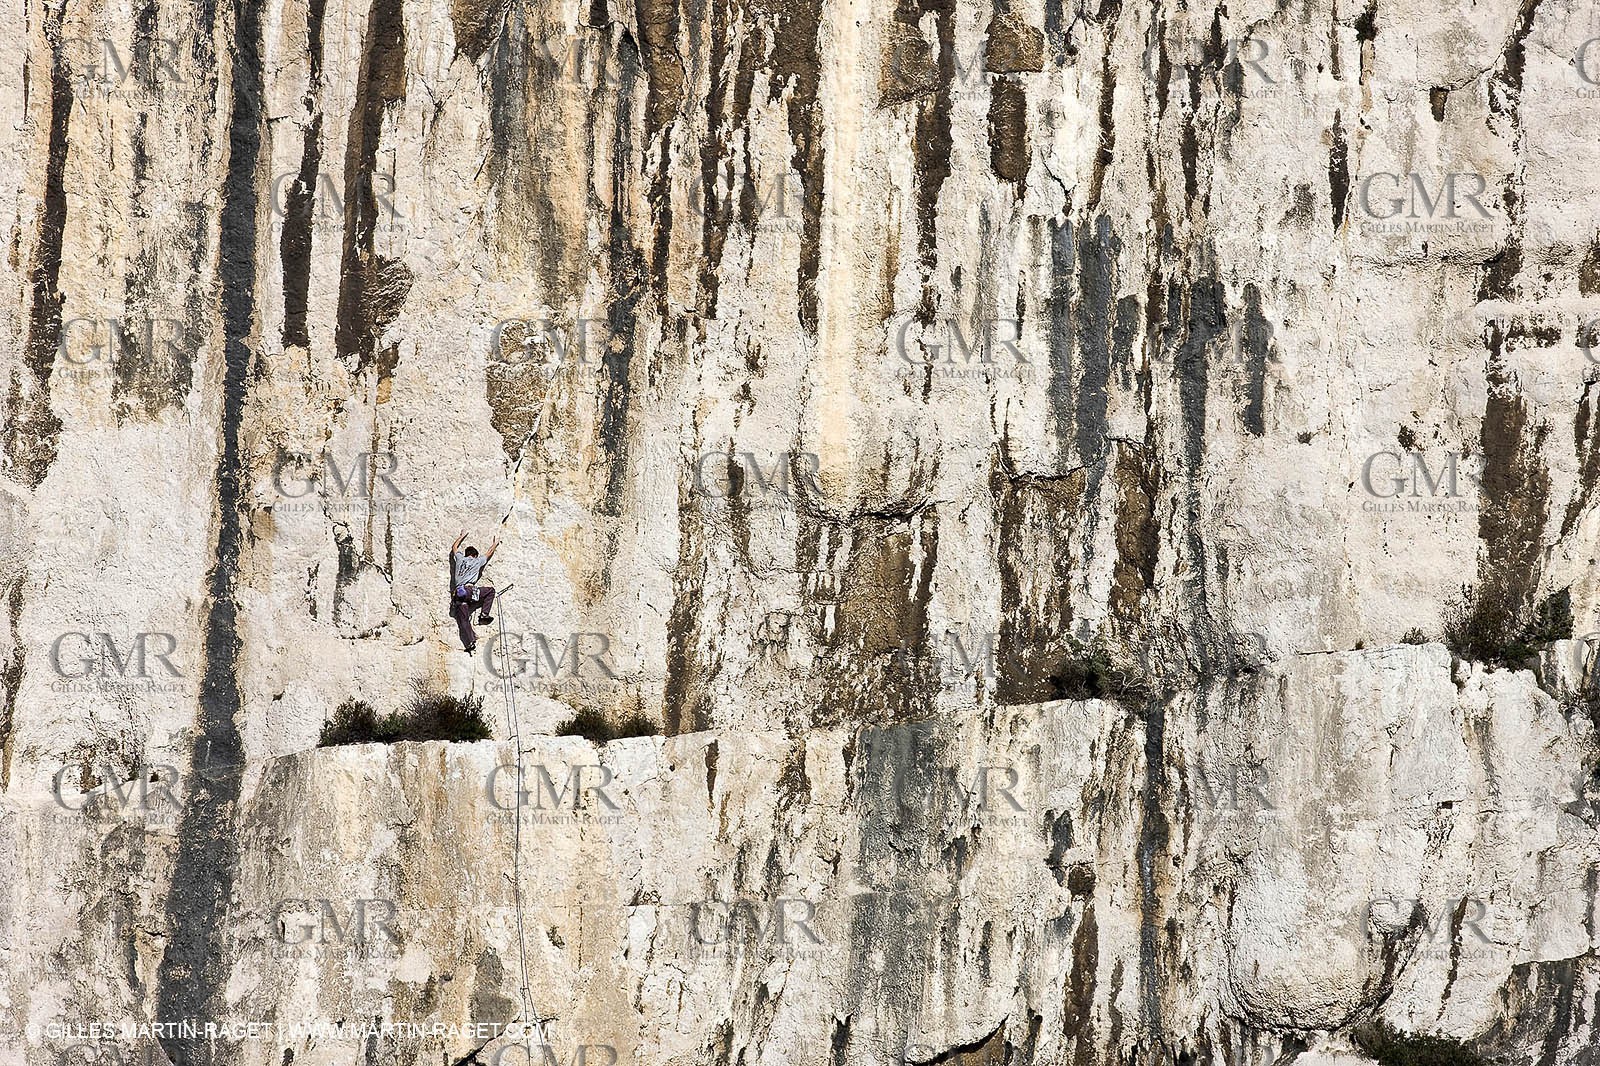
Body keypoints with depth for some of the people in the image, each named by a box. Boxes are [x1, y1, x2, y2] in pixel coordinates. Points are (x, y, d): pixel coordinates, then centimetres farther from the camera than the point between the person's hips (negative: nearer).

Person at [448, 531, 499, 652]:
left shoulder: (459, 559, 18)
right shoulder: (477, 561, 12)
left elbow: (454, 547, 39)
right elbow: (489, 553, 29)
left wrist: (462, 536, 53)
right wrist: (496, 543, 46)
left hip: (457, 593, 4)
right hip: (469, 590, -4)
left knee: (463, 620, 1)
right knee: (491, 590, 17)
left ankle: (470, 642, -12)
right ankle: (484, 614, 9)